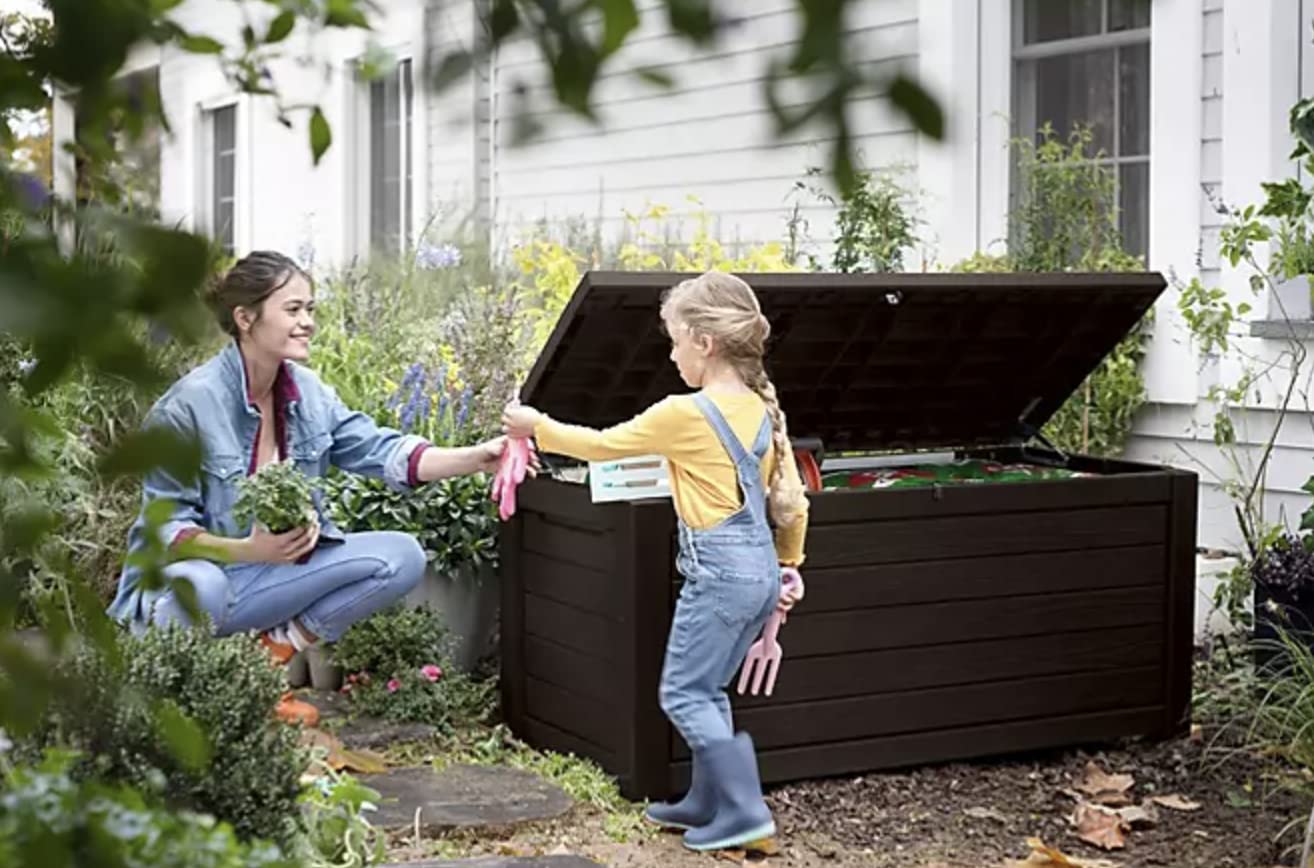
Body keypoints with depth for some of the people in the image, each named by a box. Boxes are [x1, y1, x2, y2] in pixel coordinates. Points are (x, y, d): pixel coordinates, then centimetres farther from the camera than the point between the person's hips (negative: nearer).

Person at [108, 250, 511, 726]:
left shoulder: (308, 393, 1)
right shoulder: (190, 405, -19)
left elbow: (380, 450, -6)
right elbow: (166, 526, -17)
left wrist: (476, 457, -21)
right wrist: (249, 550, -35)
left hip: (269, 569, 6)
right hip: (185, 575, -6)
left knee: (401, 556, -9)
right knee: (198, 584, -43)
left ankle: (278, 649, -3)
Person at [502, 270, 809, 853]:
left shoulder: (685, 413, -13)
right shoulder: (762, 408, 8)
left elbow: (603, 445, -2)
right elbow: (792, 498, 13)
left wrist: (537, 428, 12)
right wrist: (789, 565, 26)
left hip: (718, 571, -8)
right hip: (761, 567, 8)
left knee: (684, 694, 0)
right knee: (706, 690, 18)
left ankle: (744, 813, -4)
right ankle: (708, 802, 24)